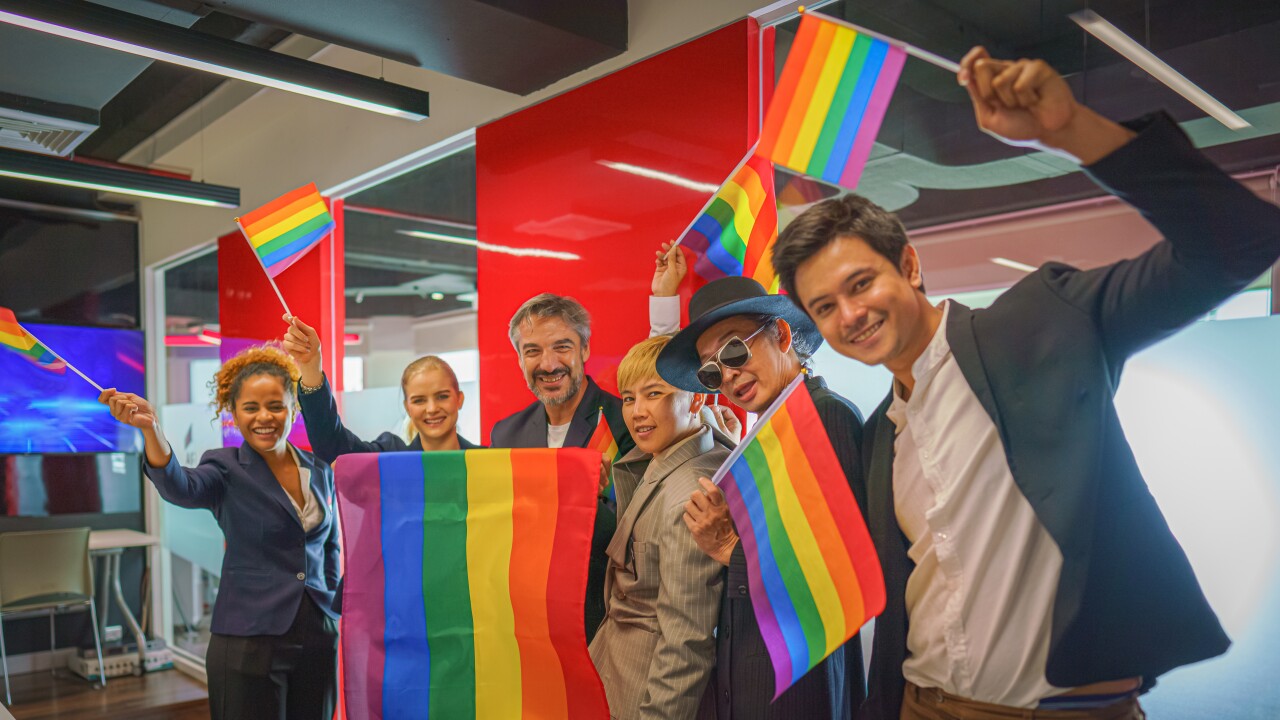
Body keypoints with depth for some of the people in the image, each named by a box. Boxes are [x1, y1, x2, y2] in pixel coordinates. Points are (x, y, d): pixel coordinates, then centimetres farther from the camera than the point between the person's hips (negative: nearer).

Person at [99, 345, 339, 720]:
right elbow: (180, 487, -28)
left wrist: (333, 610, 10)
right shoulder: (226, 470, -5)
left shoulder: (319, 469, 7)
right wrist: (150, 427, -45)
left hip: (318, 639, 4)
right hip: (249, 642, -4)